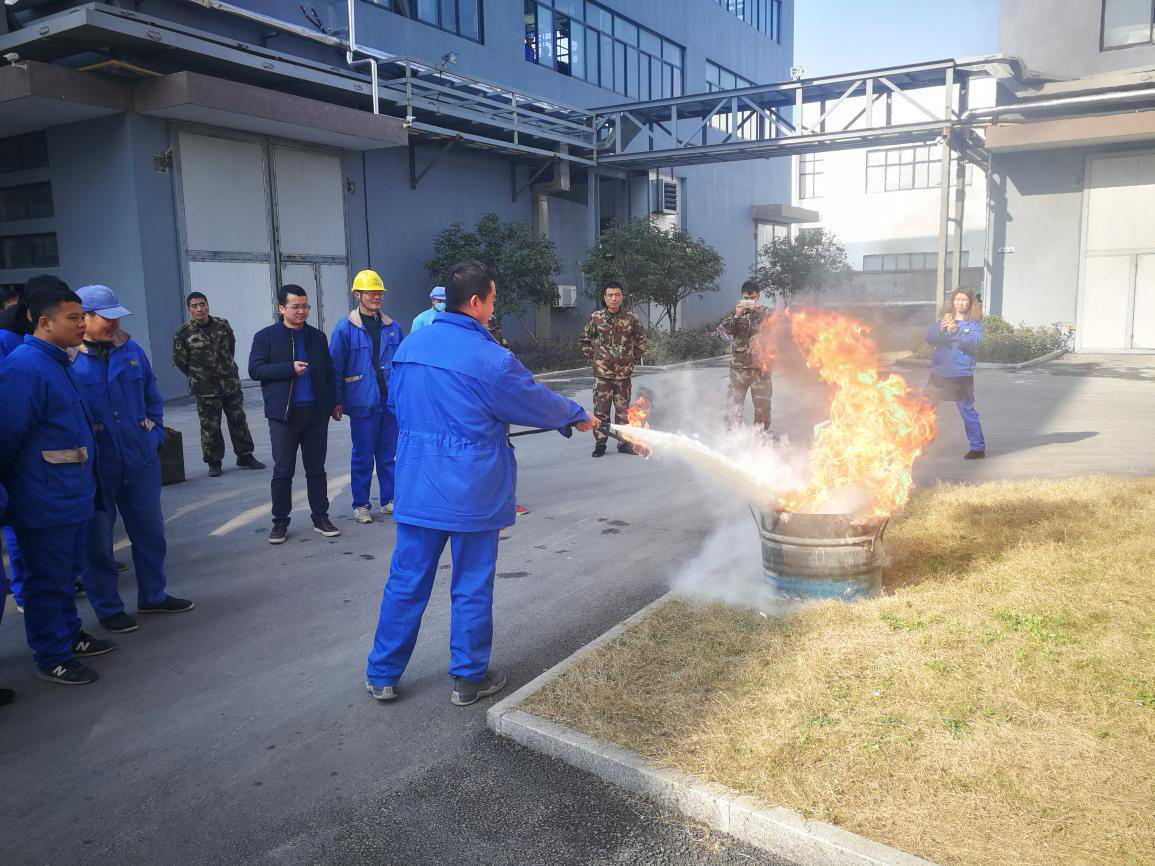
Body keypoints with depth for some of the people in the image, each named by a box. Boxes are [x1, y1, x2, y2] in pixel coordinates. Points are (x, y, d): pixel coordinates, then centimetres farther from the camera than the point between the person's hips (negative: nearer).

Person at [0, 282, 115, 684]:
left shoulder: (57, 363, 12)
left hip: (72, 496, 9)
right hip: (44, 501, -9)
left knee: (66, 571, 21)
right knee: (48, 580, 4)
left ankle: (69, 634, 35)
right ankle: (53, 658, 16)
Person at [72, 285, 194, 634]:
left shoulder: (131, 350, 4)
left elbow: (152, 399, 13)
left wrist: (154, 436, 5)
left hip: (141, 462, 5)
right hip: (93, 470, -5)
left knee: (151, 532, 16)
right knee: (97, 542, 9)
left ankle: (153, 595, 33)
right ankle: (107, 608, 25)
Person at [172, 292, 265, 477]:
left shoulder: (222, 325, 3)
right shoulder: (183, 334, -7)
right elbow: (180, 361, 1)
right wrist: (198, 376, 4)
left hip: (231, 384, 3)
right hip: (206, 390, -3)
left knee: (239, 421, 9)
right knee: (210, 427, 2)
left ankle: (245, 456, 21)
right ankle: (214, 462, 14)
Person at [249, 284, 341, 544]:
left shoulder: (317, 337, 11)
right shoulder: (266, 336, 0)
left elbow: (328, 372, 14)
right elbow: (255, 370, -8)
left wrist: (334, 402, 9)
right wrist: (290, 368, -17)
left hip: (316, 412, 3)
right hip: (284, 414, -3)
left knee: (316, 468, 10)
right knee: (283, 471, 3)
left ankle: (320, 517, 19)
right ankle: (280, 522, 14)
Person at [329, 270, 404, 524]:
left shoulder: (392, 327, 9)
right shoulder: (346, 328, -4)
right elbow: (335, 367, -3)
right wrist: (337, 401, -5)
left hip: (391, 400, 4)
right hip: (363, 401, -4)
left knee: (389, 453, 11)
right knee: (363, 455, 3)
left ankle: (389, 500, 22)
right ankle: (360, 505, 14)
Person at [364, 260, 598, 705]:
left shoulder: (409, 345, 3)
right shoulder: (491, 359, -15)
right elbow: (537, 402, -4)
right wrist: (578, 416, 15)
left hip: (416, 482, 5)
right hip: (473, 489, -5)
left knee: (406, 580, 14)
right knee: (472, 586, 10)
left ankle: (382, 675, 25)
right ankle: (469, 677, 23)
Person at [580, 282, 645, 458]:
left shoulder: (631, 318, -1)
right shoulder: (596, 318, -2)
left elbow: (641, 339, 14)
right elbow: (585, 339, 13)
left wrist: (635, 357, 9)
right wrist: (592, 356, 7)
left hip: (624, 372, 1)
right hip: (602, 372, -1)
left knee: (623, 409, 8)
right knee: (601, 409, 2)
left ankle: (624, 442, 18)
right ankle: (600, 443, 11)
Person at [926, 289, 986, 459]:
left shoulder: (975, 323, 1)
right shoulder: (943, 319, 9)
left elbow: (973, 342, -15)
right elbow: (929, 338, -3)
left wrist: (956, 330, -30)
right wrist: (941, 329, -23)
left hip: (962, 375, -4)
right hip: (939, 373, 4)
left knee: (968, 412, -3)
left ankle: (978, 448, 6)